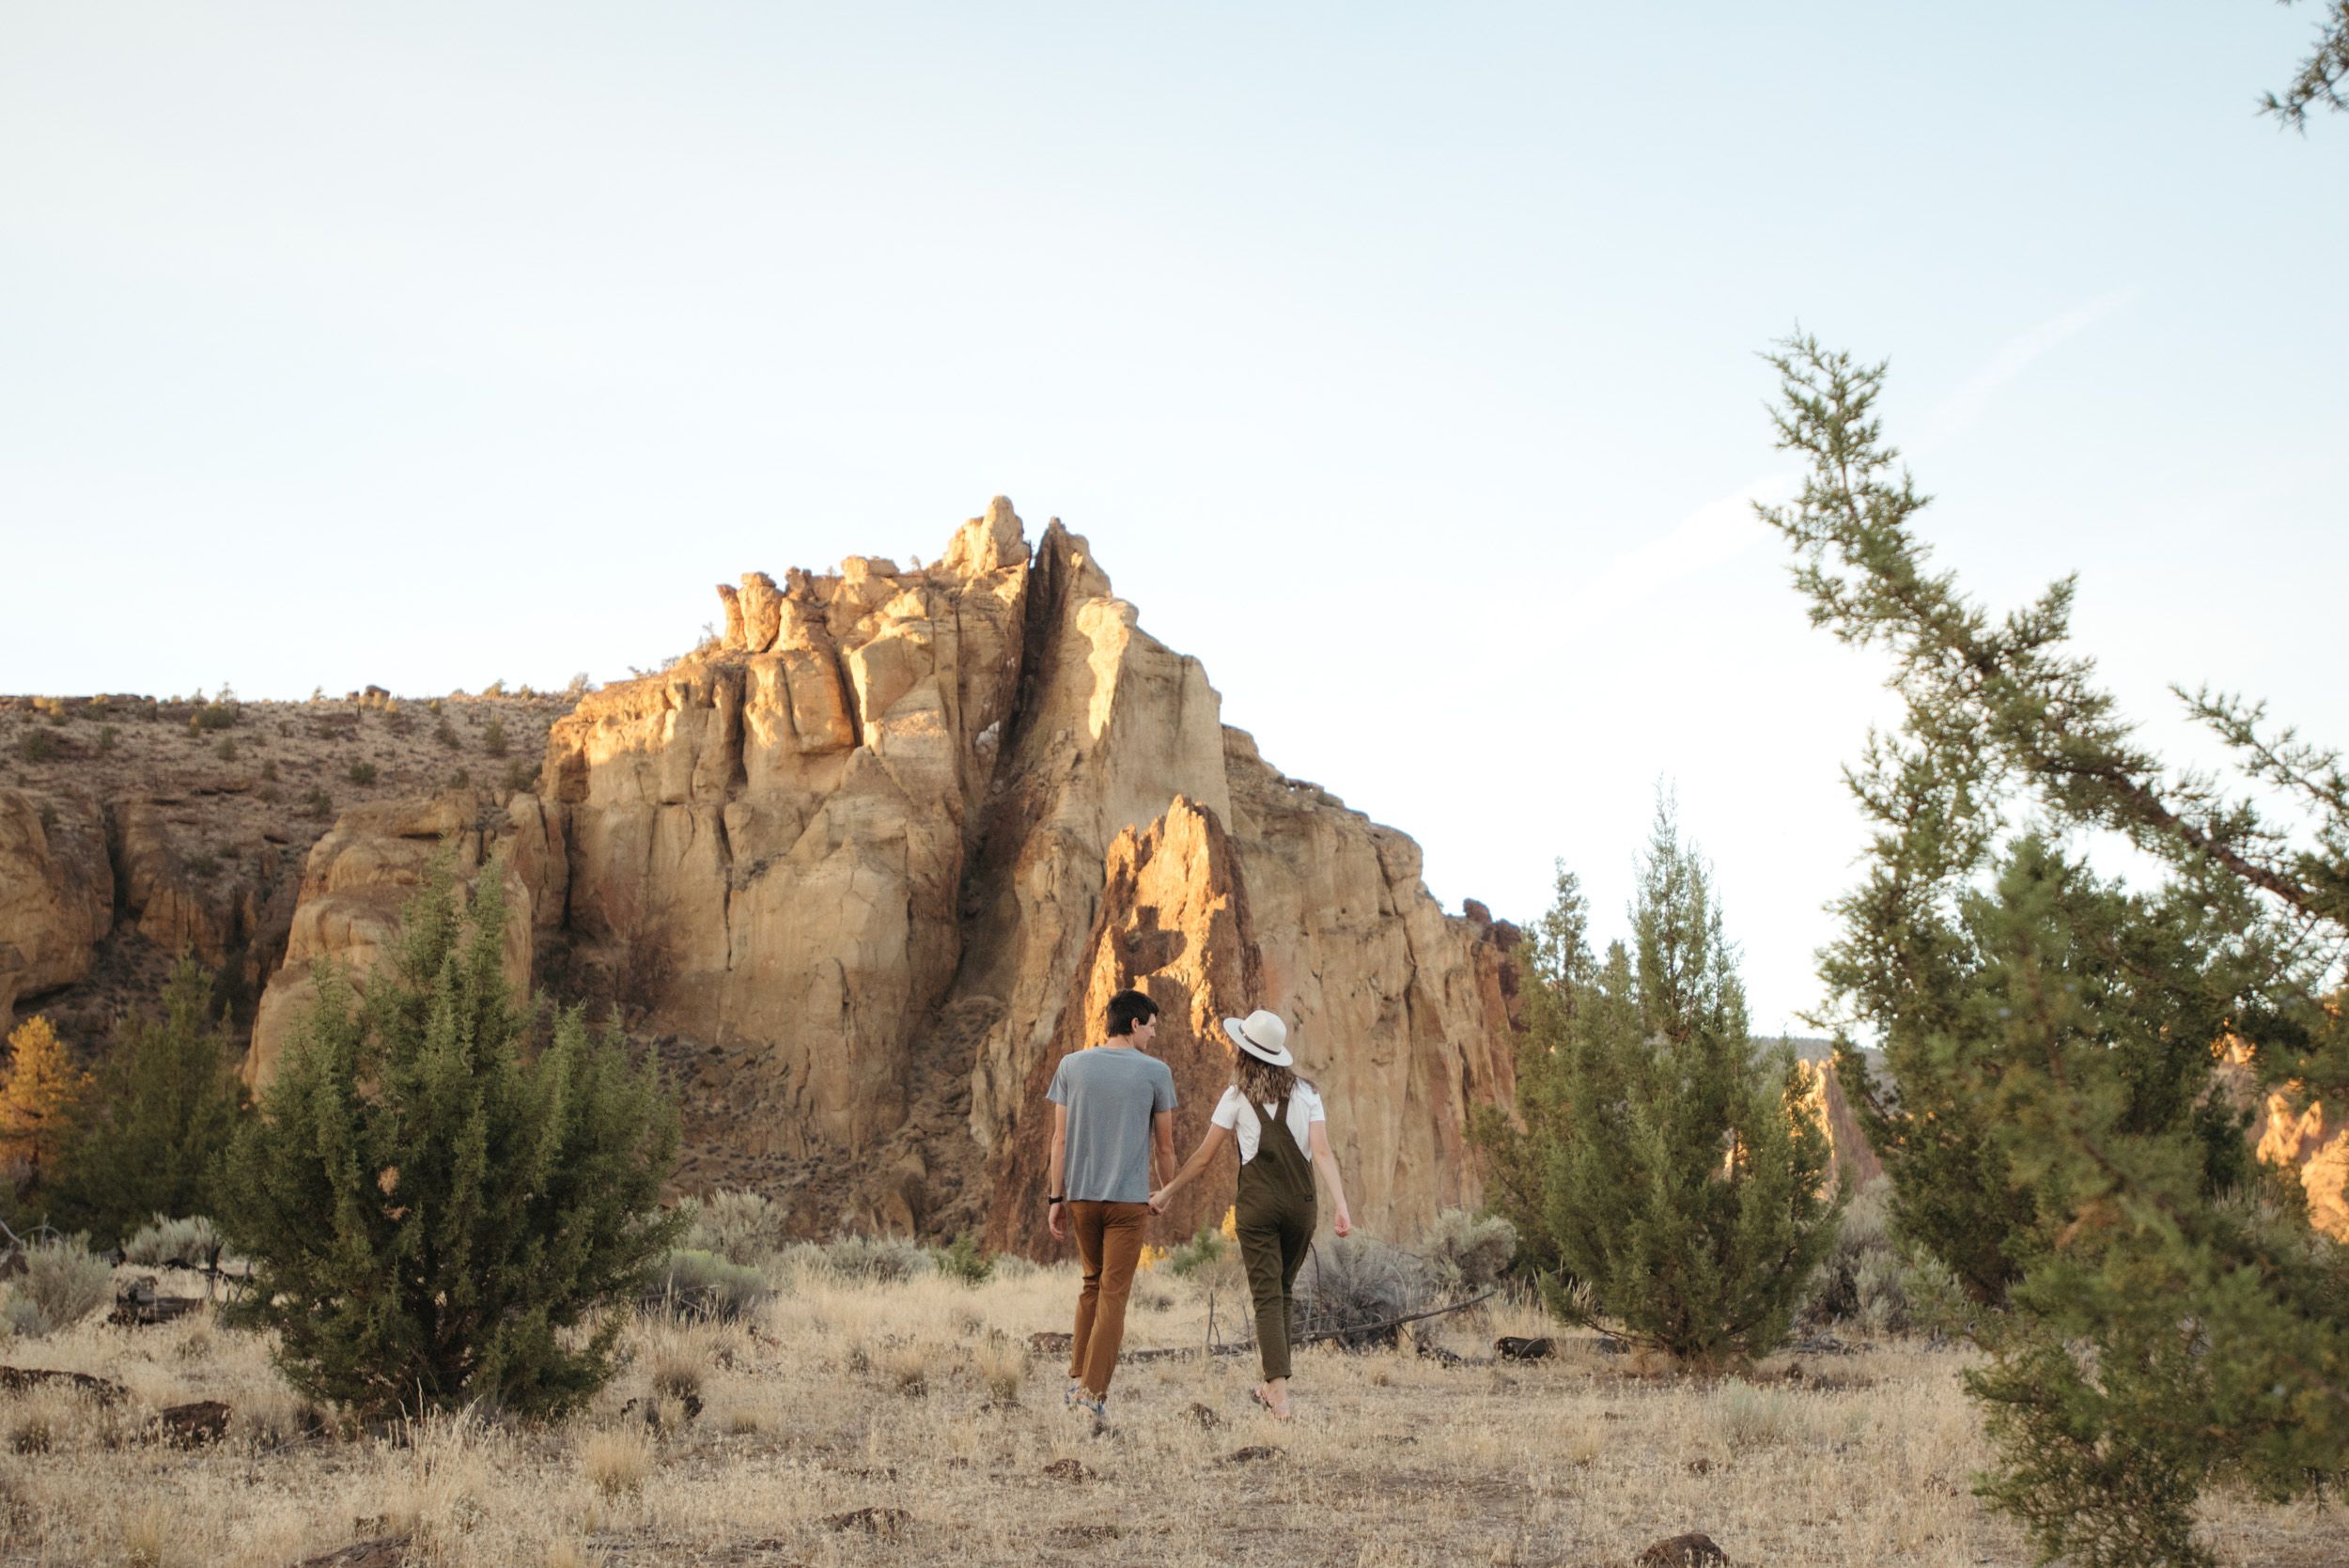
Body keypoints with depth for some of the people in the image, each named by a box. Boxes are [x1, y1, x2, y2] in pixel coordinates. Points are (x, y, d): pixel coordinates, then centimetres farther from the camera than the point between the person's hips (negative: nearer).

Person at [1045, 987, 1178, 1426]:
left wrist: (1056, 1198, 7)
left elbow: (1060, 1138, 3)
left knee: (1092, 1283, 20)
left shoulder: (1071, 1066, 4)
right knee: (1114, 1294, -1)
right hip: (1130, 1197, -3)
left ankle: (1078, 1377, 17)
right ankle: (1094, 1391, -8)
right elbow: (1164, 1146, 4)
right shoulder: (1155, 1072, -3)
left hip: (1081, 1195, 3)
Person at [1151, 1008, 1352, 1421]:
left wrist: (1166, 1192, 14)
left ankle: (1280, 1396, -15)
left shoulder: (1238, 1096, 0)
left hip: (1257, 1202, -3)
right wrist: (1341, 1207, -10)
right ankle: (1272, 1386, 24)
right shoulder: (1305, 1093, 6)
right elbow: (1322, 1151, -5)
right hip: (1300, 1201, 3)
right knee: (1284, 1292, 17)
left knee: (1268, 1296, -4)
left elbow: (1203, 1156, 3)